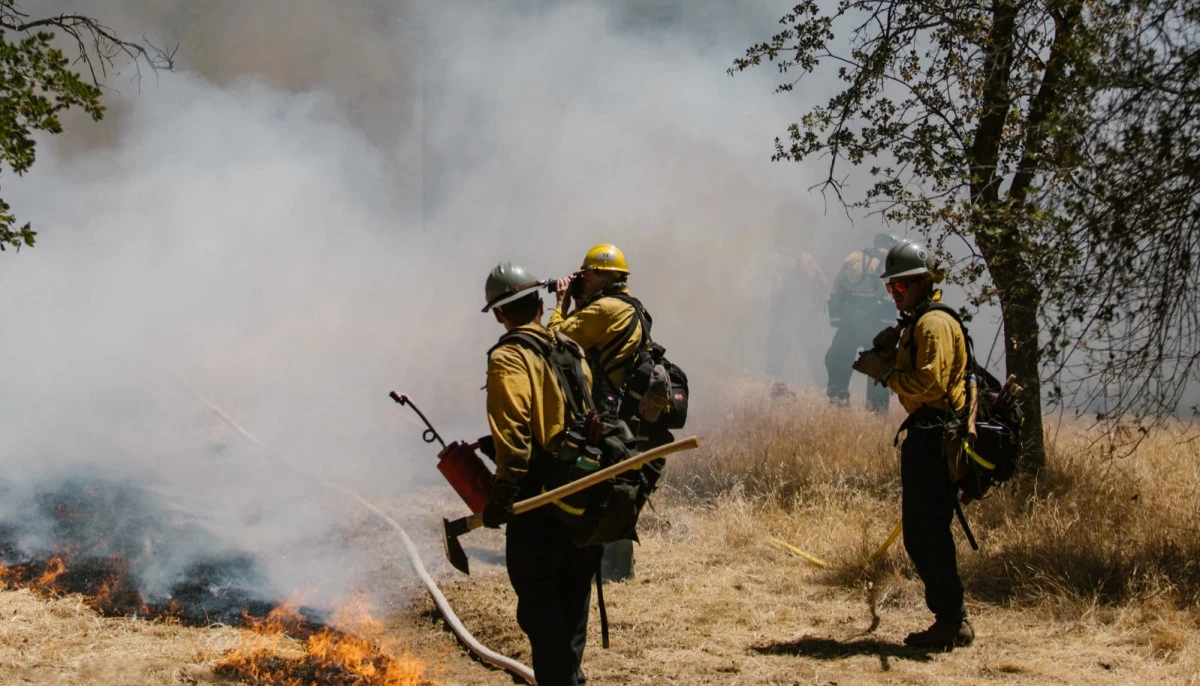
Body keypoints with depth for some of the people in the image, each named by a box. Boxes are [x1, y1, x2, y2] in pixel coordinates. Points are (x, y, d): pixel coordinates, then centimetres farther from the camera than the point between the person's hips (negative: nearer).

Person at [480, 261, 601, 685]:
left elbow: (513, 433, -21)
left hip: (540, 503, -7)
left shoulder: (509, 357, -10)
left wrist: (502, 492, -21)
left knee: (540, 607, -1)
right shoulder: (572, 351, 12)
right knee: (571, 603, 19)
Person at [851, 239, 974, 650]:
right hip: (924, 436, 11)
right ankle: (951, 619, 19)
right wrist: (889, 356, 7)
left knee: (930, 534, -9)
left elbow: (929, 384, -23)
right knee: (920, 535, 13)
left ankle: (953, 624, -4)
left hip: (935, 439, -11)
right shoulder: (915, 323, 19)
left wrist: (886, 371, -16)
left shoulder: (934, 324, -13)